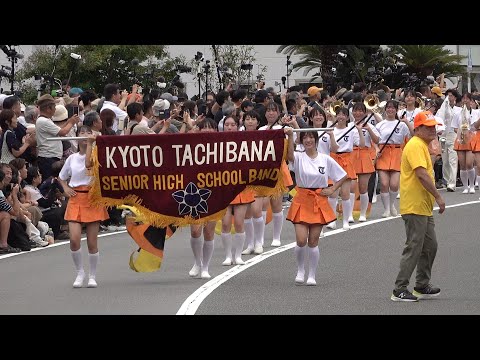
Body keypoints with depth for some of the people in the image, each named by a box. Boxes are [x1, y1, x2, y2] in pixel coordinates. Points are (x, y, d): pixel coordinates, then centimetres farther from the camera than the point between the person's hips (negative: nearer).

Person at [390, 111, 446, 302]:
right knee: (414, 248, -9)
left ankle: (422, 286, 24)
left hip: (424, 207, 11)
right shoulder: (415, 146, -15)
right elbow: (421, 174, -25)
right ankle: (399, 290, -6)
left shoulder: (422, 145, 19)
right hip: (415, 207, -11)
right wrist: (438, 196, -22)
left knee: (430, 246, 15)